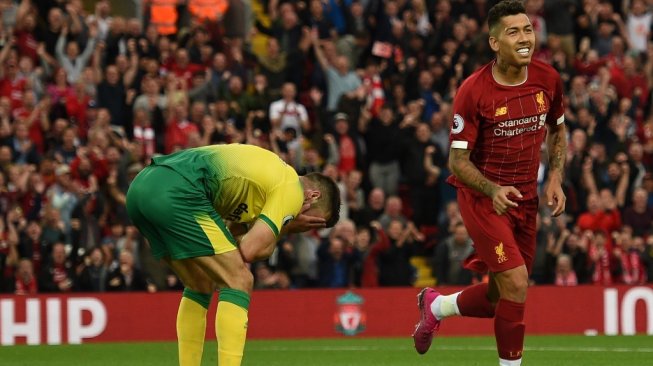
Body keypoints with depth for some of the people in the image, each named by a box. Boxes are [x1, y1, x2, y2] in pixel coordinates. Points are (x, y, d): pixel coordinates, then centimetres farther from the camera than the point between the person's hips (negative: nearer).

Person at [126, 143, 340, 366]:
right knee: (239, 282, -2)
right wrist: (285, 228, 12)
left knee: (200, 286, 23)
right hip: (177, 194, -10)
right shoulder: (291, 188, 3)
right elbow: (250, 250, -5)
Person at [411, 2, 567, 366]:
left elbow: (557, 132, 14)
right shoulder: (473, 91, -19)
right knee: (516, 282, -20)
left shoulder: (548, 79, -4)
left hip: (525, 196, 5)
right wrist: (492, 190, -30)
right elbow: (458, 159, -13)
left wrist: (556, 178, -1)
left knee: (500, 299, 12)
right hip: (481, 195, -5)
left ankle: (436, 306, 42)